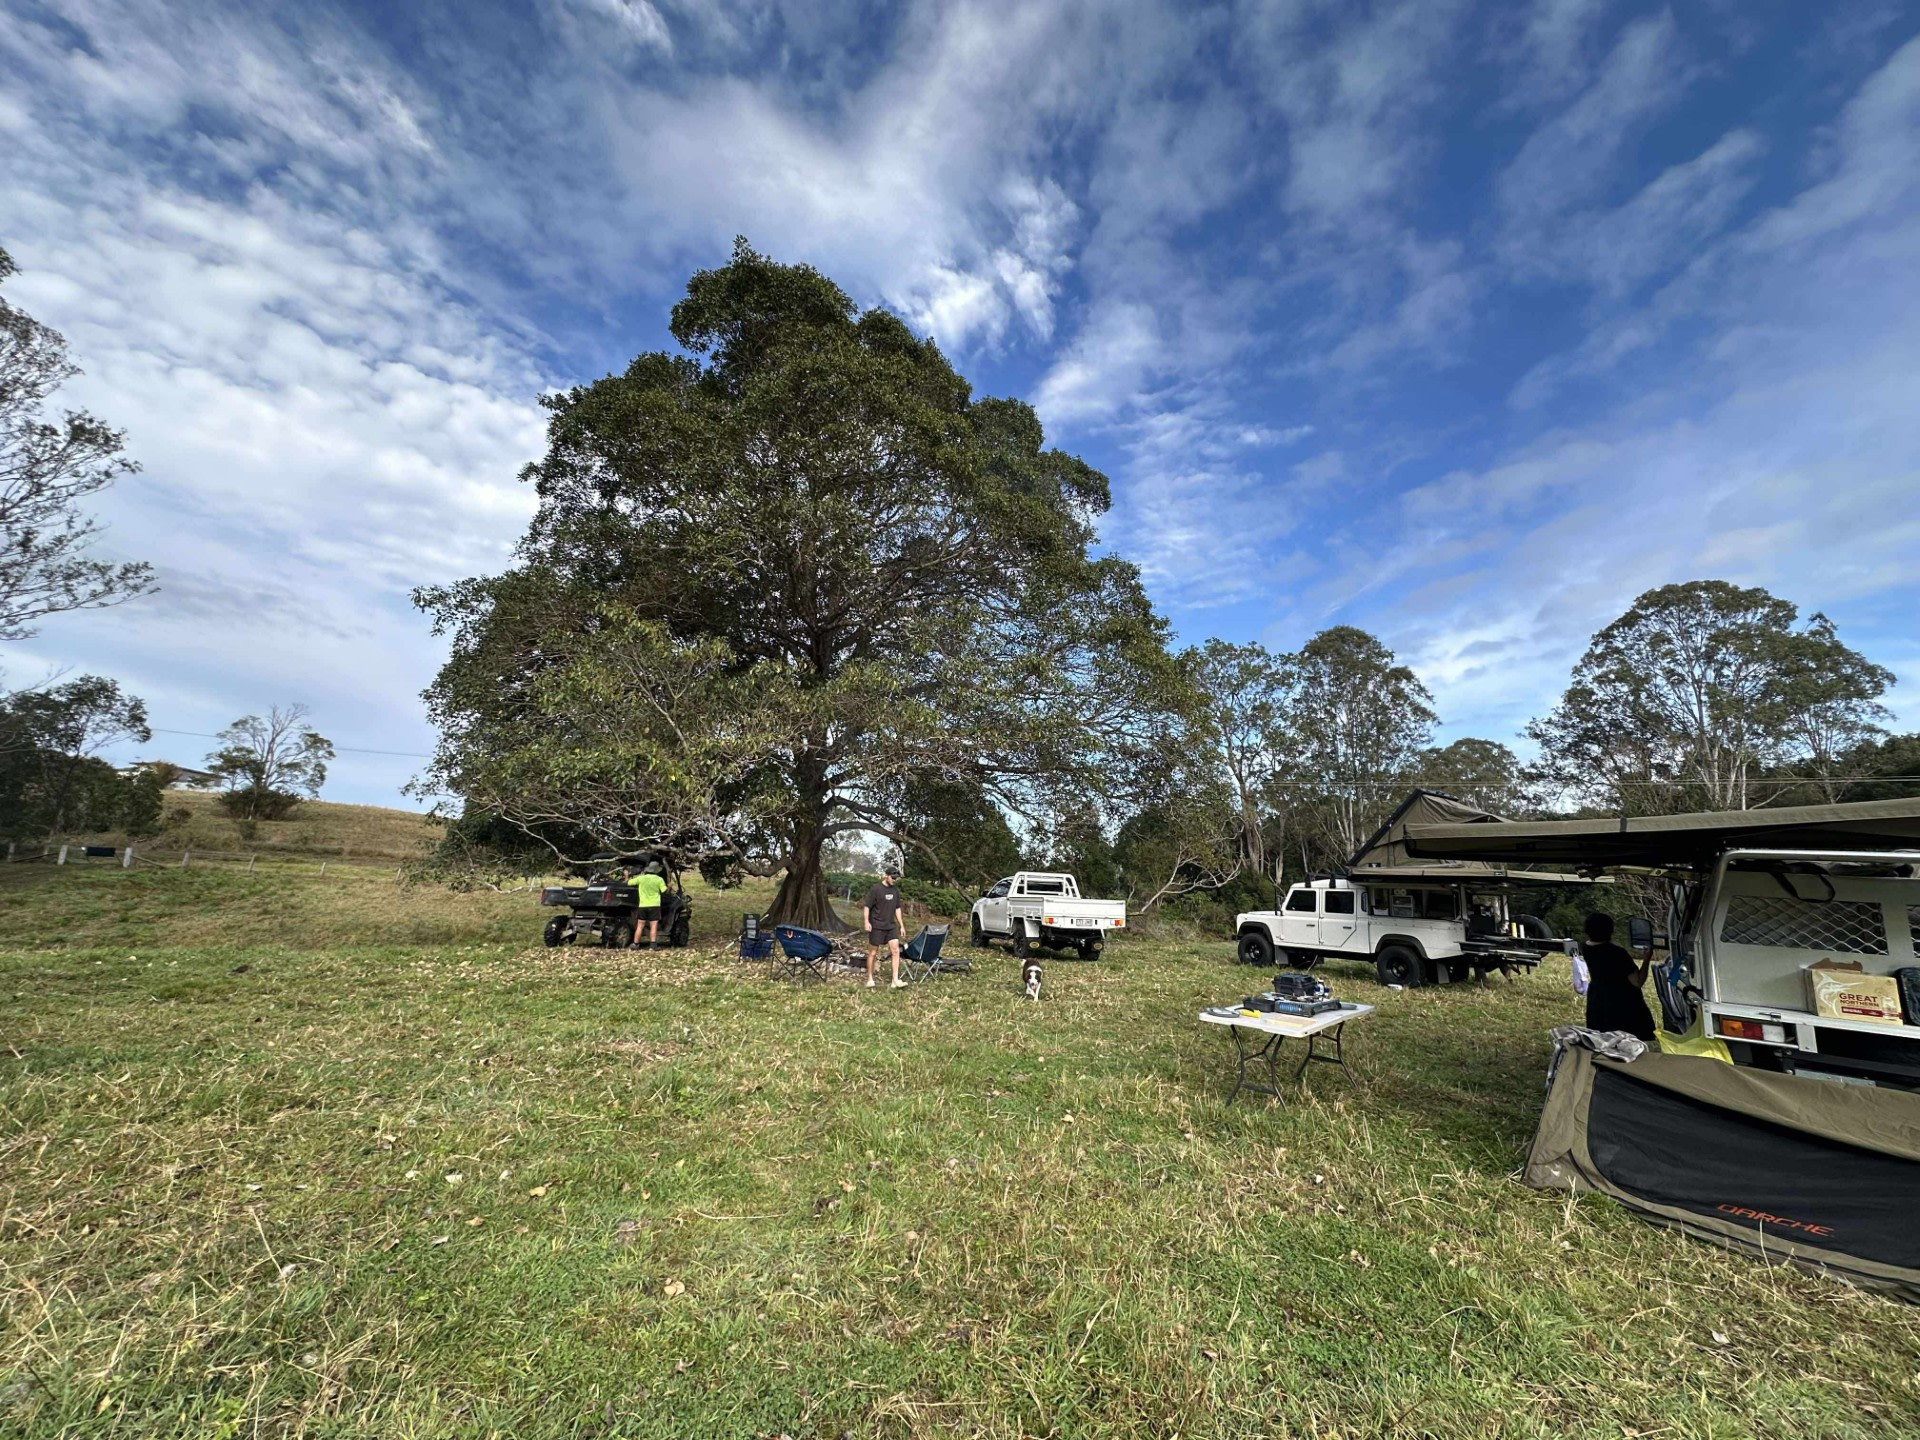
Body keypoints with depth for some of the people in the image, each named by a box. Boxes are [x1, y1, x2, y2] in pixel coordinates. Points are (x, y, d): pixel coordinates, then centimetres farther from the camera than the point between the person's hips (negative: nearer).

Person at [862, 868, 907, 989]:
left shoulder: (895, 890, 8)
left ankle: (896, 980, -4)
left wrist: (901, 925, 15)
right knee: (873, 952, 5)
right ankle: (870, 979, 20)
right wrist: (866, 921, -20)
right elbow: (866, 906, -9)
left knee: (896, 951, -6)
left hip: (891, 926, 5)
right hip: (877, 926, -5)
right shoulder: (876, 889, -10)